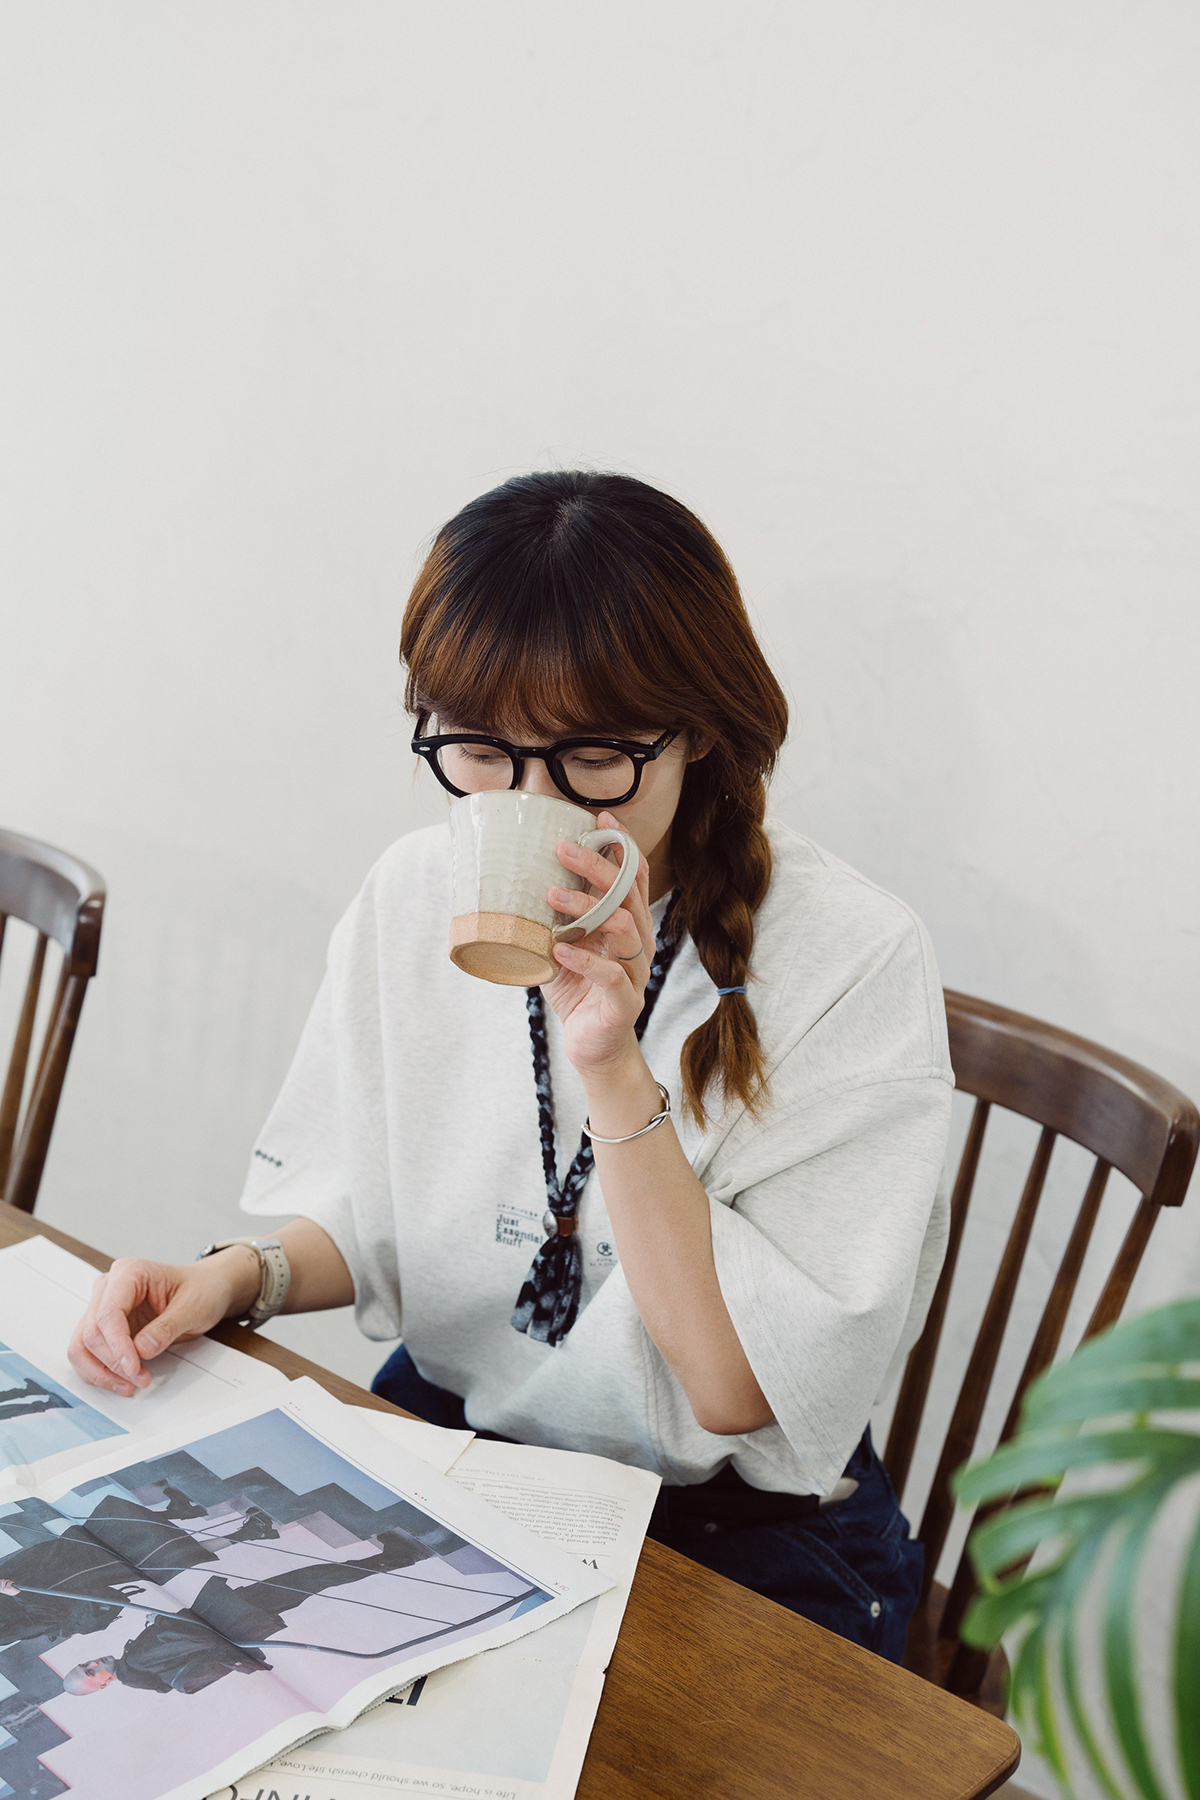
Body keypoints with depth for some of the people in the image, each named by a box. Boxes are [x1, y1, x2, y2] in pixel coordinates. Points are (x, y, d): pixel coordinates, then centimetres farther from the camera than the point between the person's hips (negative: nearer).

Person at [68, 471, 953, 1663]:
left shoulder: (853, 958, -18)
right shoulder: (415, 892, -3)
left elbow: (746, 1391, -20)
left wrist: (614, 1073, -28)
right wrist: (239, 1275, -11)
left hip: (735, 1536, -4)